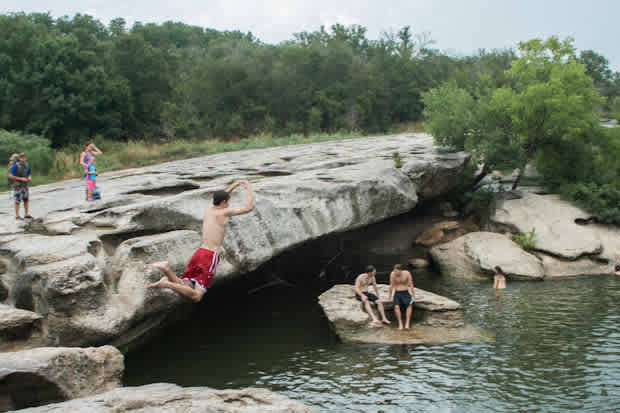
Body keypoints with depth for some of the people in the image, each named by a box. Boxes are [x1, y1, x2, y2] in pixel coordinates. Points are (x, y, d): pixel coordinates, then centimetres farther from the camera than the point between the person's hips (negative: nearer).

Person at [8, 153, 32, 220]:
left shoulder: (27, 165, 5)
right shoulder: (15, 166, -14)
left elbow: (29, 174, 19)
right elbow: (10, 176, -17)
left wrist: (29, 177, -5)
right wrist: (21, 179, -20)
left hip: (25, 185, 6)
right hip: (18, 186, -6)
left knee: (26, 200, 9)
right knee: (18, 201, -2)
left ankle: (26, 215, 17)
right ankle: (17, 216, 5)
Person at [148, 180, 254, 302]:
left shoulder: (208, 210, 16)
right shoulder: (225, 212, -3)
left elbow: (221, 197, 38)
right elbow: (249, 207, -1)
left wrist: (235, 184, 43)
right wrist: (249, 189, 13)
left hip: (199, 253, 7)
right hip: (210, 256, -7)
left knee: (185, 289, 7)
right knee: (196, 296, -10)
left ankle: (167, 270, -18)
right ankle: (168, 284, -28)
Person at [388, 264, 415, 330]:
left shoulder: (407, 273, -11)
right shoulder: (392, 274, -8)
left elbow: (411, 285, -5)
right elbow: (391, 286, 2)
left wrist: (414, 296, -7)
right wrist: (389, 297, 2)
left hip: (405, 293, -1)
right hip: (397, 294, 1)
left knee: (409, 305, -34)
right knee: (396, 306, -32)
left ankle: (407, 323, -38)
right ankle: (400, 324, -32)